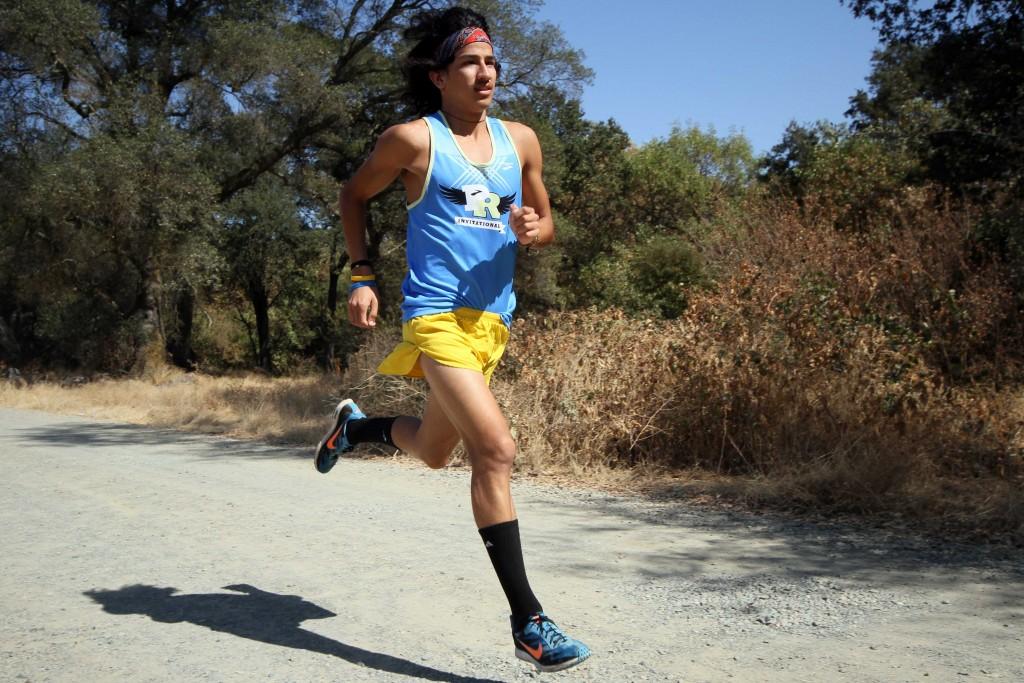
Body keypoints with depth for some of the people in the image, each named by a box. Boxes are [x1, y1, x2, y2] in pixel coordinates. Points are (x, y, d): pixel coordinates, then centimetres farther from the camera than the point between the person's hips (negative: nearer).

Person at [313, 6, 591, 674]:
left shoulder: (520, 140, 10)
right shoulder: (414, 139, -3)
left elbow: (545, 221, 19)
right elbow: (355, 195, 11)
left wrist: (533, 229, -5)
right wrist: (363, 275, 3)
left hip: (494, 319, 7)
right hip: (437, 313, -6)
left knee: (434, 450, 19)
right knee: (496, 449, -19)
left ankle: (357, 424, 51)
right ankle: (528, 621, -13)